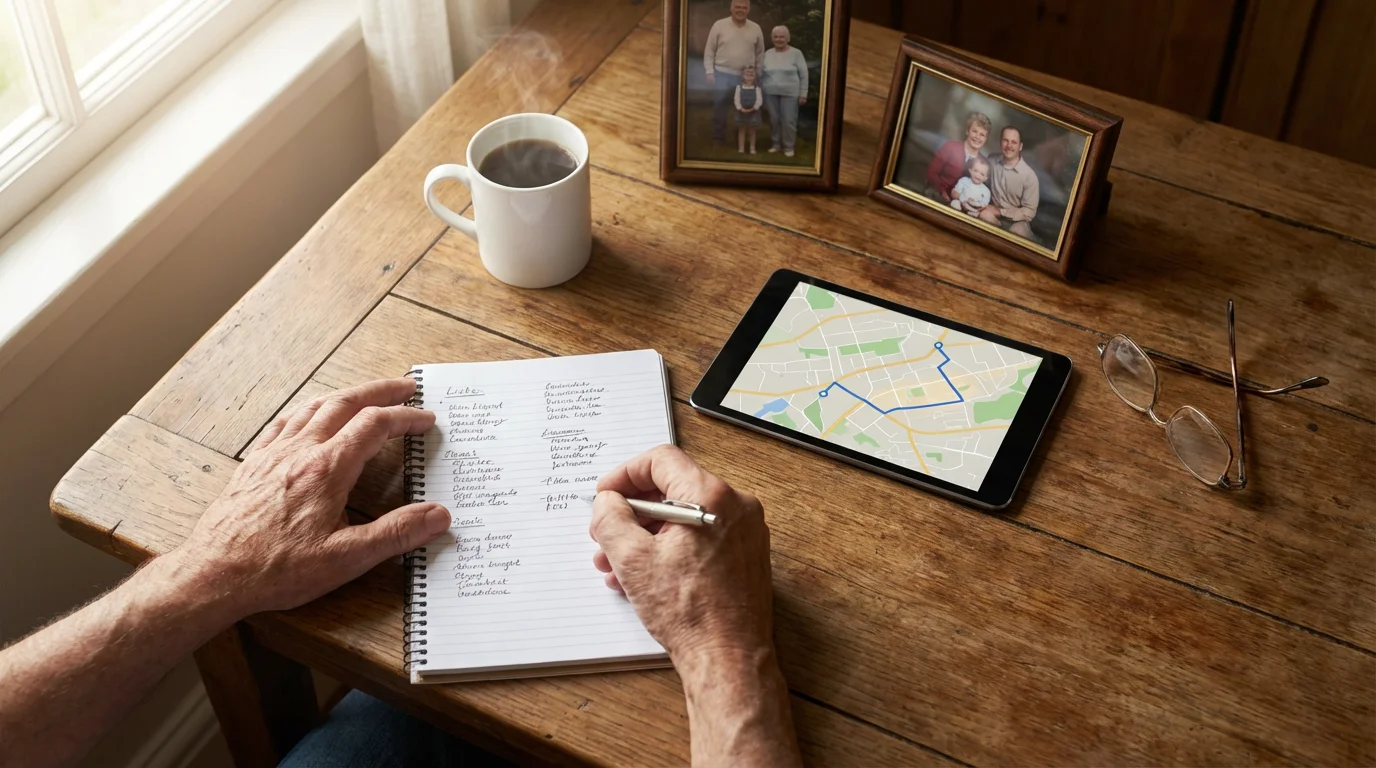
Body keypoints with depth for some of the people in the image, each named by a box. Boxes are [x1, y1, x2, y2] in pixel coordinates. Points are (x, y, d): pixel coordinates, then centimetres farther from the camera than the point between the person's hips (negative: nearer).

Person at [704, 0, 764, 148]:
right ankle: (718, 139, 13)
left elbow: (760, 54, 11)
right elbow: (709, 51, 0)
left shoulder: (755, 29, 4)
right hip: (722, 75, -2)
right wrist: (710, 72, -5)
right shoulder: (719, 25, -3)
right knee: (719, 108, 2)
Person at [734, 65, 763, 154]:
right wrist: (740, 108, -20)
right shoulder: (739, 87, -1)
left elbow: (759, 100, -9)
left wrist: (753, 108, -21)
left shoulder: (756, 88, -2)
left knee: (752, 131, 7)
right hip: (741, 112, 0)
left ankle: (752, 148, 16)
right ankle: (741, 148, 12)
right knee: (741, 130, 6)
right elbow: (737, 99, -7)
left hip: (753, 112, 0)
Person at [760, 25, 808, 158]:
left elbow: (804, 75, -1)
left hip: (789, 93, -3)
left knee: (788, 121, -3)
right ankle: (775, 143, 20)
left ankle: (789, 146, 8)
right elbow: (762, 73, 12)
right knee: (774, 120, 7)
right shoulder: (767, 54, 8)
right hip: (771, 93, 3)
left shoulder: (796, 53, -2)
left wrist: (803, 94, -5)